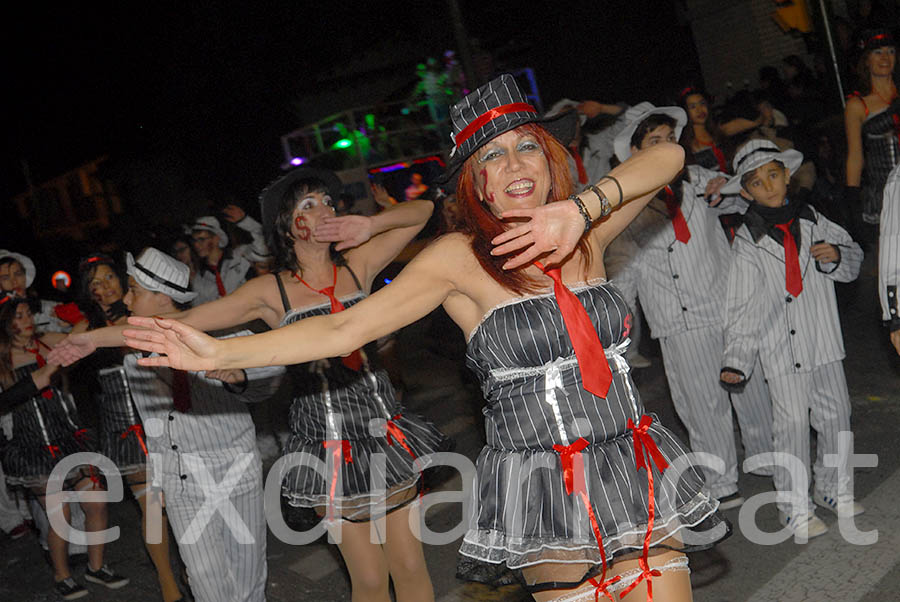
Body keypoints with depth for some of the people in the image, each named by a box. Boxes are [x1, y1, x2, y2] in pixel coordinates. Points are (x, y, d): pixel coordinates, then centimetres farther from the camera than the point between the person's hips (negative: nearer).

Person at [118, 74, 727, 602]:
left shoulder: (587, 233, 3)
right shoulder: (461, 256, -8)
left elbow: (667, 157, -6)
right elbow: (345, 329, -12)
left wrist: (579, 208, -23)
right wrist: (218, 353, -18)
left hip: (638, 475, 4)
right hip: (545, 491, -3)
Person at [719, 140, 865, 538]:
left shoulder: (811, 220, 6)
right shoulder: (747, 242, -6)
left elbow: (854, 257, 16)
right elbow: (742, 307, -8)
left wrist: (836, 256, -9)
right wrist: (735, 361, -15)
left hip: (823, 339, 5)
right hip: (782, 347, -5)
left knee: (835, 413, 13)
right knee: (792, 423, -5)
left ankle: (833, 489, 34)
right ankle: (794, 507, 11)